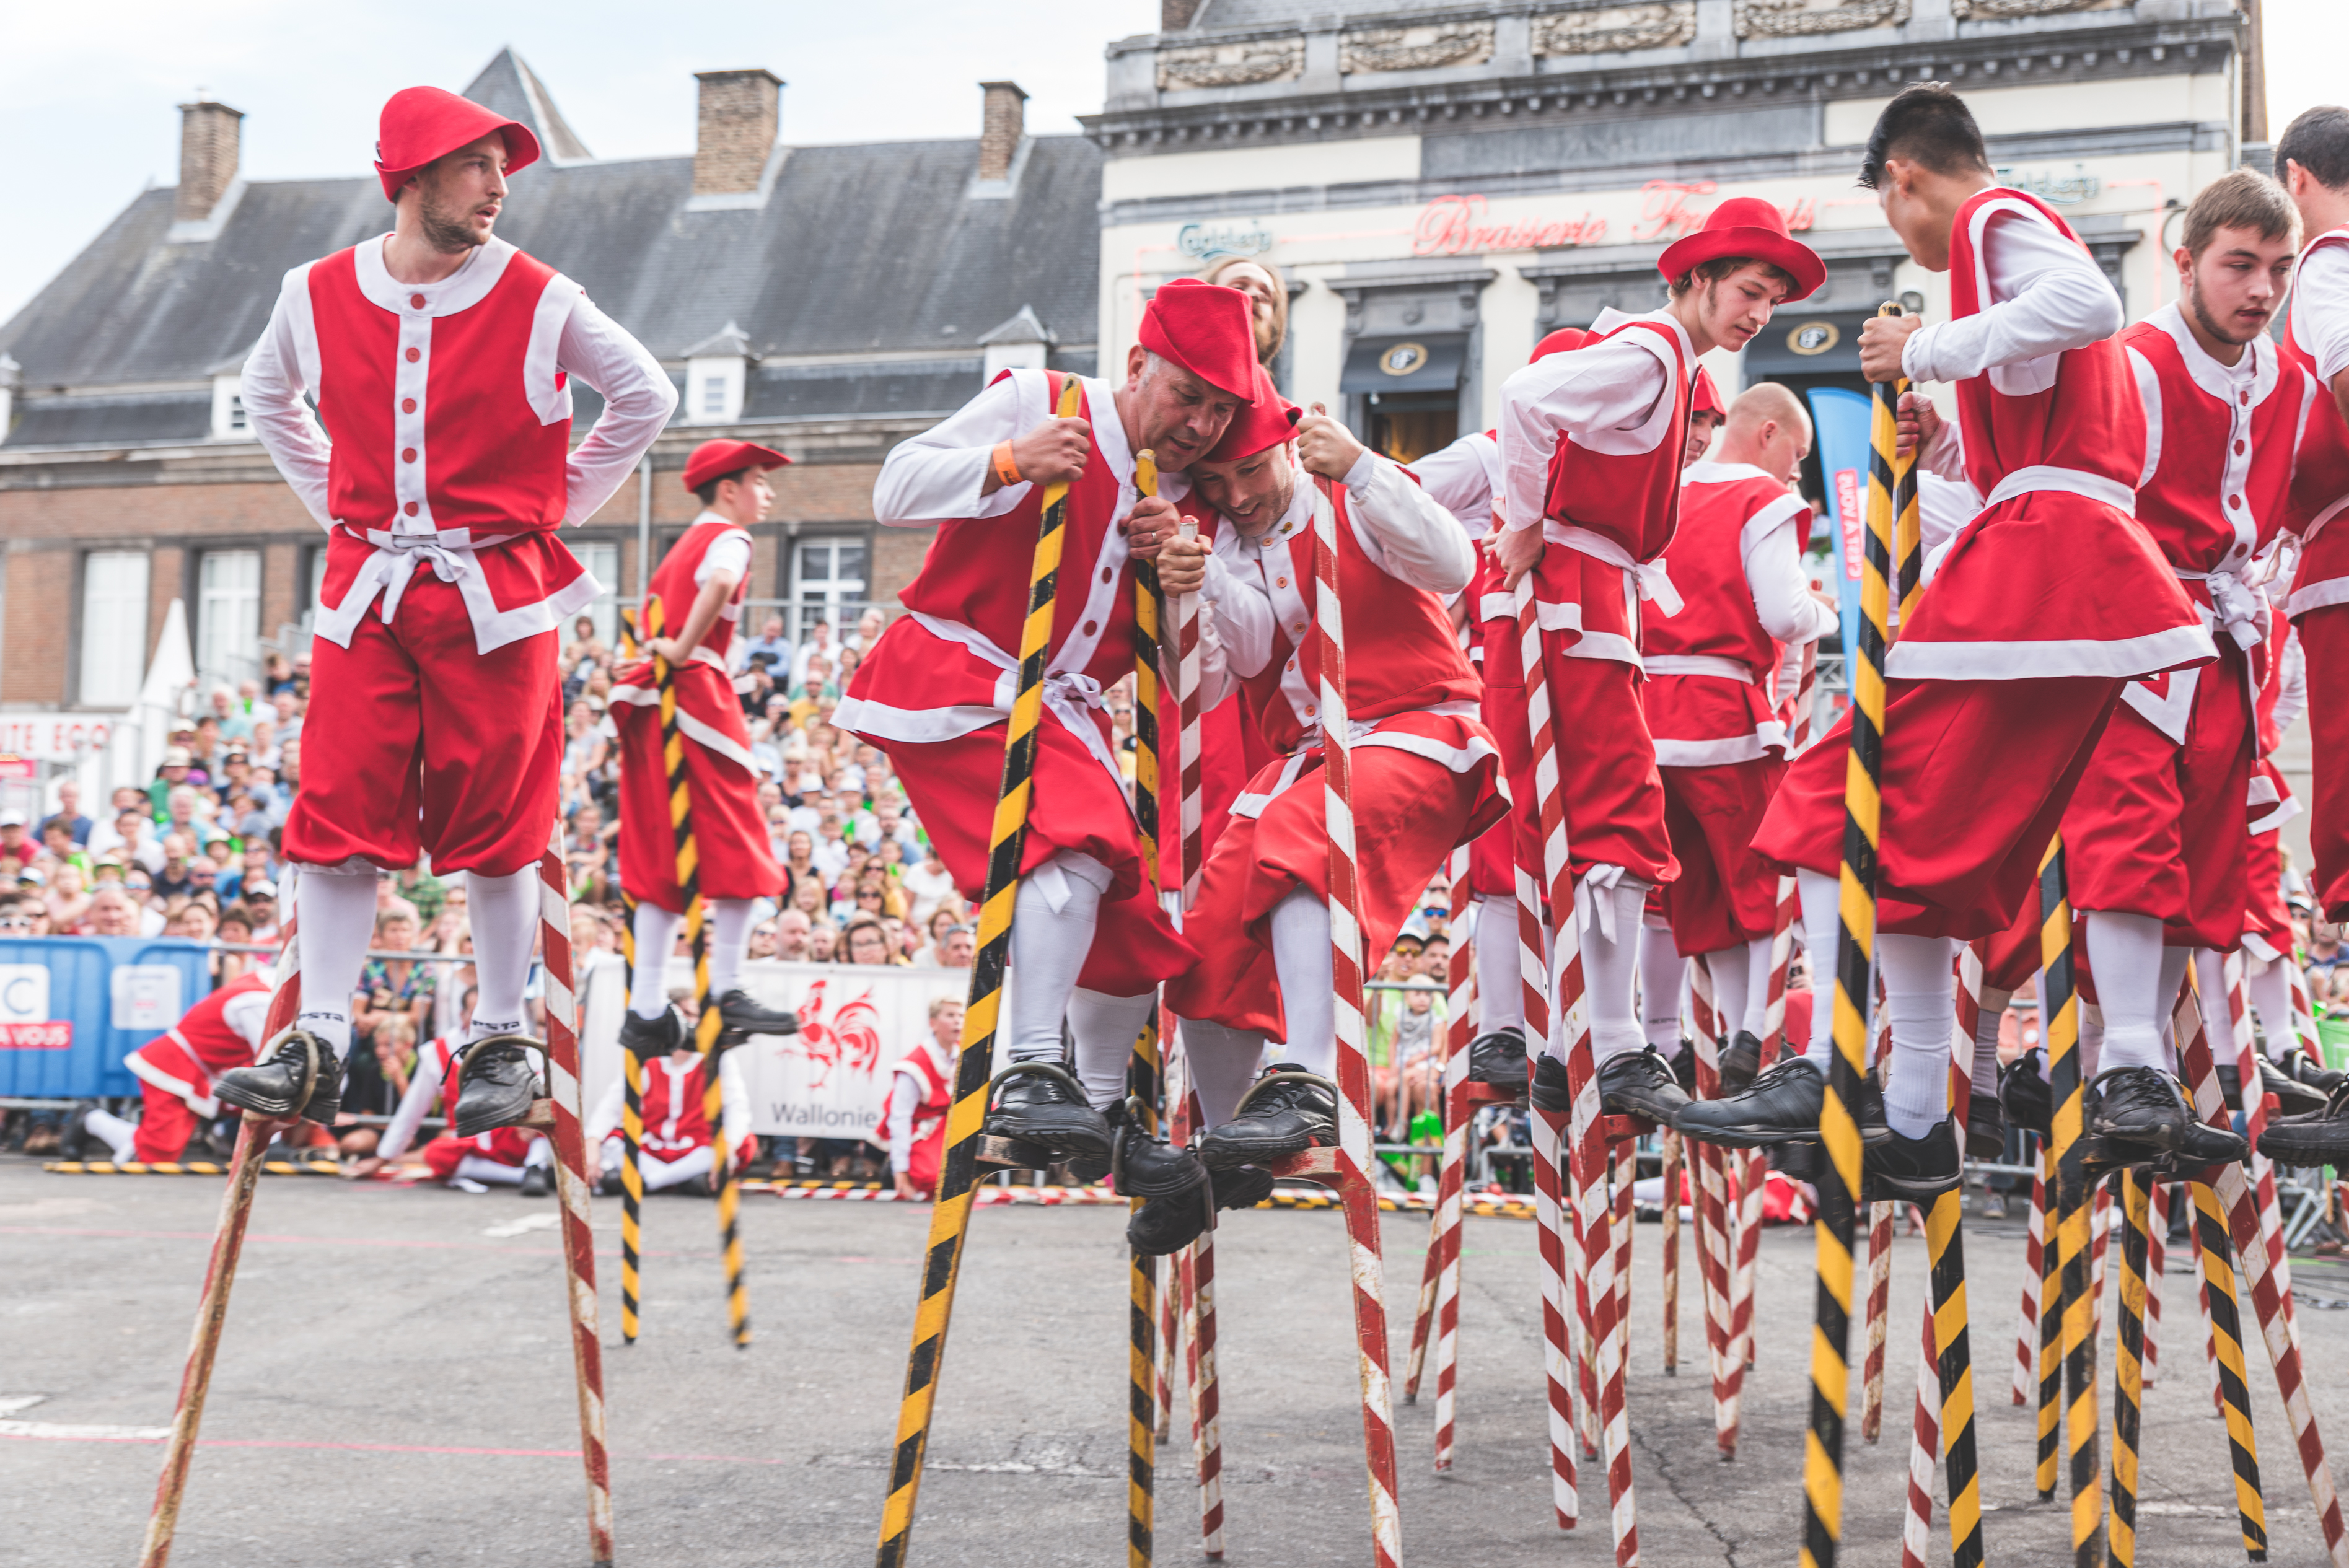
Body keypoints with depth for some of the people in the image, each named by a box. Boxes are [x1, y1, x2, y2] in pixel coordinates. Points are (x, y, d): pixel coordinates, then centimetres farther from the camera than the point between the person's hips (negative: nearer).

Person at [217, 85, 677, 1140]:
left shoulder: (538, 303, -6)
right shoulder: (321, 297, 1)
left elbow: (645, 397, 8)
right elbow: (266, 394, 22)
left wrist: (558, 506, 6)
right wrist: (333, 504, 14)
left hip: (496, 595, -2)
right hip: (366, 594, 2)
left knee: (495, 826, 3)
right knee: (338, 814, -3)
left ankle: (502, 1042, 15)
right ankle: (317, 1049, 2)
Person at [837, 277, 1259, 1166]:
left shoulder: (1184, 493, 11)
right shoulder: (1039, 402, -6)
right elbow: (895, 491, -13)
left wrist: (1191, 580, -11)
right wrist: (1010, 463, -28)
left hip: (1059, 708, 8)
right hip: (952, 677, -7)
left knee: (1128, 911, 9)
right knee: (1078, 844, -30)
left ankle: (1104, 1108, 29)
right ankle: (1030, 1076, -33)